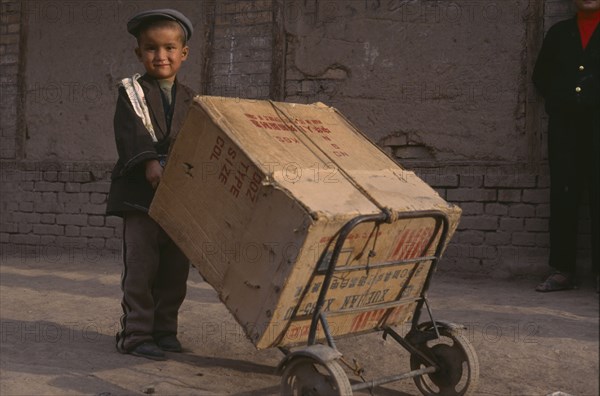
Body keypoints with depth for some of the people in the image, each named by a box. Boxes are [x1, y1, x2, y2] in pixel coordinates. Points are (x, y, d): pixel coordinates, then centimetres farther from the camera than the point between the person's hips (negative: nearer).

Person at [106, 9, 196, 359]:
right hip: (141, 194, -4)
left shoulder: (191, 100, 15)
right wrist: (149, 162, -31)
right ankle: (135, 335, 2)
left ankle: (165, 330, 19)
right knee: (141, 265, -5)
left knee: (176, 268, 7)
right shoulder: (132, 92, 2)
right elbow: (130, 133, -14)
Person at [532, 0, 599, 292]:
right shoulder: (559, 32, 17)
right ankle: (562, 270, 6)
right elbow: (541, 74, 20)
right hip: (564, 125, 3)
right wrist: (557, 98, 6)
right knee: (562, 197, 1)